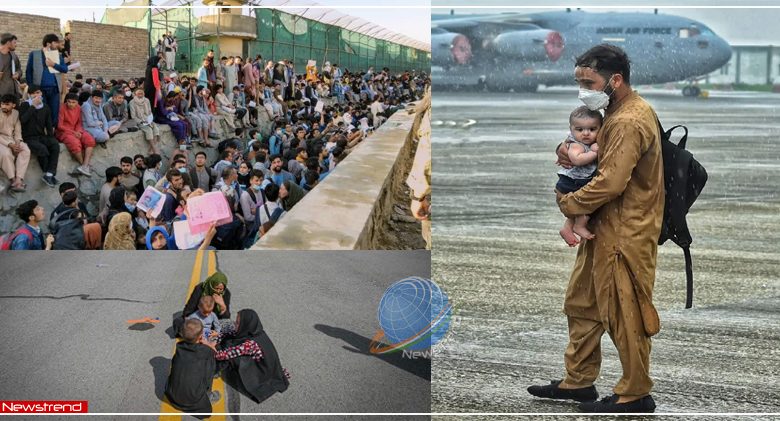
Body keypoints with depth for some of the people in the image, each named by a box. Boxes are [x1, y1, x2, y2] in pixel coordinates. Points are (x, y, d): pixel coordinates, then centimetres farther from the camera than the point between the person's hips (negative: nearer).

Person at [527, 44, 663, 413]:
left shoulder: (629, 122, -21)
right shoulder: (621, 112, 12)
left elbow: (610, 183, -27)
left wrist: (567, 203, -12)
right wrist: (573, 155, 0)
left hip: (624, 234, -11)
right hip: (605, 229, 11)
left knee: (623, 313, 0)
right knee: (581, 303, 17)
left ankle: (636, 394, 12)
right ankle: (579, 380, 28)